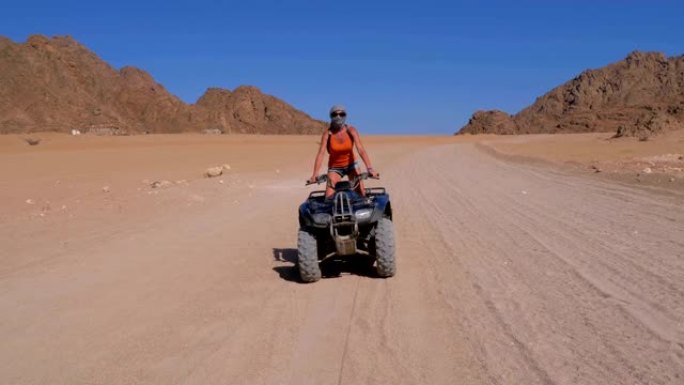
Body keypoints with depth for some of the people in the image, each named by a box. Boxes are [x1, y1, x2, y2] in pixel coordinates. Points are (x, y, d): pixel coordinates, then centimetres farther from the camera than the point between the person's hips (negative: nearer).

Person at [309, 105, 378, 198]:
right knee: (329, 197, -12)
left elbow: (361, 149, -25)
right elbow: (320, 153, -25)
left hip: (351, 165, 1)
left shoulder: (351, 130, -16)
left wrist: (369, 168, -37)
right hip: (335, 168, -1)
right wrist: (315, 174, -36)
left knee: (361, 194, -8)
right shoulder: (327, 133, -18)